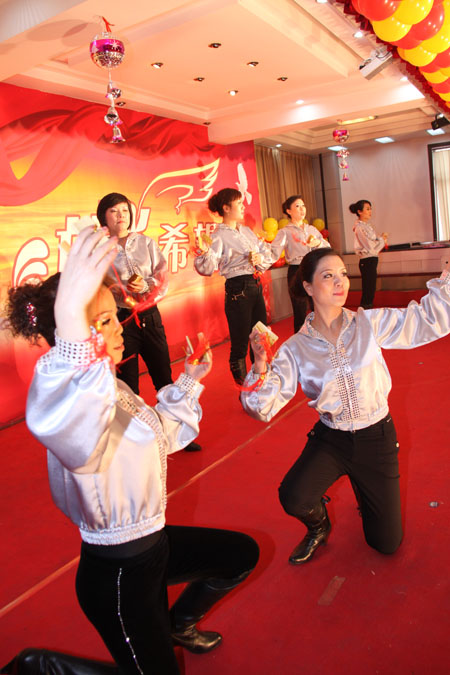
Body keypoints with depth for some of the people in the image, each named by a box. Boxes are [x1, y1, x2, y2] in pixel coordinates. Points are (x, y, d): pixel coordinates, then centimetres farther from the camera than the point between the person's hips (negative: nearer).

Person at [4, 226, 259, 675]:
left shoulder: (110, 387, -1)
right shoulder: (79, 394, -31)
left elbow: (161, 434, 16)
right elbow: (60, 426, -59)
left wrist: (188, 383, 9)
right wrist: (70, 318, -71)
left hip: (149, 541, 9)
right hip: (117, 570, -8)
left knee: (242, 554, 22)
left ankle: (178, 624, 43)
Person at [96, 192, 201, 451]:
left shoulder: (146, 243, 7)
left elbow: (162, 277, 1)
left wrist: (146, 286, -18)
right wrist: (123, 289, -21)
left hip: (149, 316, 3)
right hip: (120, 320, -2)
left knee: (164, 377, 11)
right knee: (128, 385, 5)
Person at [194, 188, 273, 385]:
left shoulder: (246, 230, 12)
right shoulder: (219, 236, -10)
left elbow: (267, 251, 16)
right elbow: (207, 269, -19)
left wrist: (261, 257, -6)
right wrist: (205, 251, -39)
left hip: (255, 286, 8)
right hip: (238, 290, -8)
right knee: (240, 343, 0)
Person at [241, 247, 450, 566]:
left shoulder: (370, 324, -11)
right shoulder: (296, 348, -12)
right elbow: (264, 408, -17)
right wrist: (261, 368, -33)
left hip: (376, 437, 1)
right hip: (330, 440, 0)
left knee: (386, 543, 7)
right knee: (293, 498, -28)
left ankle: (365, 490, 41)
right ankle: (319, 527, 11)